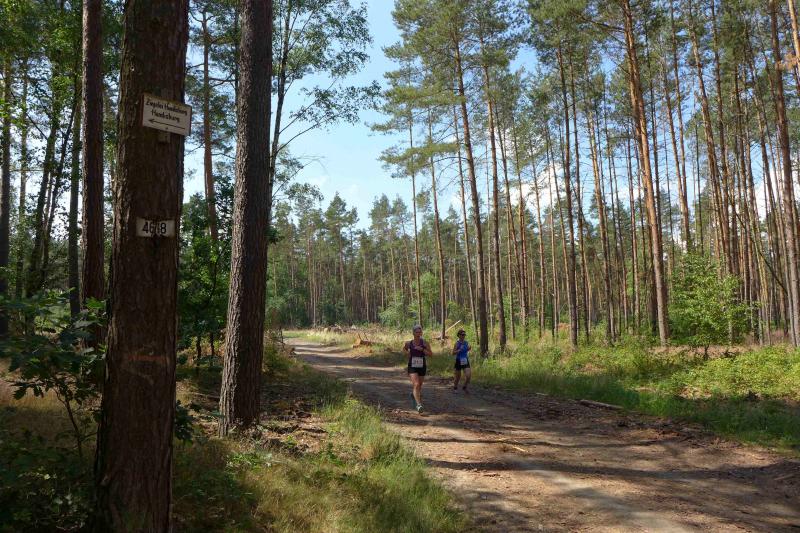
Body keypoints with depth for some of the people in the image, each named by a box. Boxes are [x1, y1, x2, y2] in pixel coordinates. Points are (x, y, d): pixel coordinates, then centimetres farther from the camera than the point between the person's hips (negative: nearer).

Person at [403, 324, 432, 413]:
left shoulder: (424, 343, -5)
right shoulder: (409, 343, -1)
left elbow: (431, 354, -10)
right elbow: (404, 348, 22)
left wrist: (422, 349, -22)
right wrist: (407, 352, 3)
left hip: (422, 367, 1)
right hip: (412, 367, -1)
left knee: (419, 386, 17)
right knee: (416, 385, -20)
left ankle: (413, 394, 50)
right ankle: (418, 404, -24)